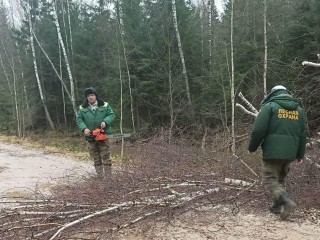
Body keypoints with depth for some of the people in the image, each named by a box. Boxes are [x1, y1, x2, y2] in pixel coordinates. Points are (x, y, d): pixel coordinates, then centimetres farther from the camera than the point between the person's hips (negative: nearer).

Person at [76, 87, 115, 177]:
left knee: (105, 155, 0)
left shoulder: (105, 106, -1)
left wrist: (105, 122, -20)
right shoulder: (82, 108, 2)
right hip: (90, 136, 2)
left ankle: (108, 175, 7)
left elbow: (111, 115, -2)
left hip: (103, 135, -2)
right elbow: (79, 119, 0)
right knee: (95, 157, 10)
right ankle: (99, 175, 19)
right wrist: (84, 128, -16)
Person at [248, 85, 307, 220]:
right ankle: (277, 207, 21)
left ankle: (287, 202, -20)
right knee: (281, 179, 19)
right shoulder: (299, 109, 13)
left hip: (272, 151, -6)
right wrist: (300, 154, 23)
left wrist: (252, 147, 3)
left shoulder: (270, 106, -4)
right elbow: (303, 134, 16)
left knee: (270, 179, -1)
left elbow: (259, 129, -11)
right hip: (290, 153, 6)